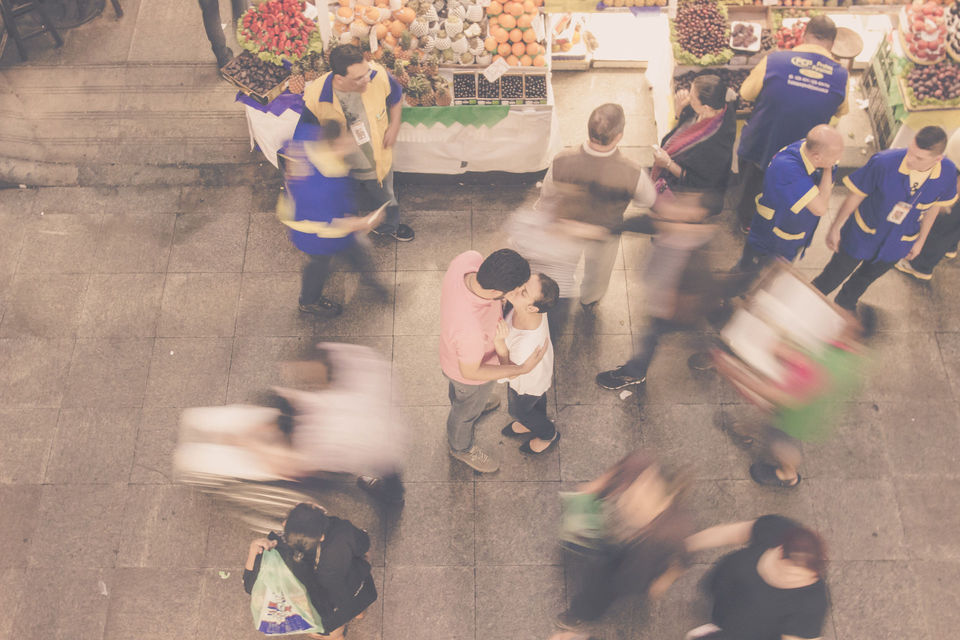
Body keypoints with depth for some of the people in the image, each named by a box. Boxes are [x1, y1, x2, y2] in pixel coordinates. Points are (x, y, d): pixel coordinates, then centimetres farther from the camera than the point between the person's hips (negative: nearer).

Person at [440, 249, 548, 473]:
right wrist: (522, 369, -29)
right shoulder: (471, 330, -51)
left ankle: (475, 403, 75)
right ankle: (461, 447, 62)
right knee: (467, 410, 29)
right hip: (468, 372, -6)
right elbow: (470, 372, -29)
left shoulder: (469, 259, -35)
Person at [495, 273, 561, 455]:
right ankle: (534, 422, 69)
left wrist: (499, 342, -45)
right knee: (537, 398, 37)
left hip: (528, 380, -5)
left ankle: (549, 434, 58)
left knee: (518, 410, 29)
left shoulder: (527, 345, -51)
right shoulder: (531, 301, -33)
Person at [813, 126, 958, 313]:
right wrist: (836, 228, -6)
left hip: (897, 245, 3)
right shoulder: (884, 162, -34)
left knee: (867, 276, 28)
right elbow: (856, 195, -17)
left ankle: (845, 302, 59)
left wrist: (921, 240, 11)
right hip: (863, 234, -3)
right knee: (834, 275, 15)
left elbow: (933, 206, -1)